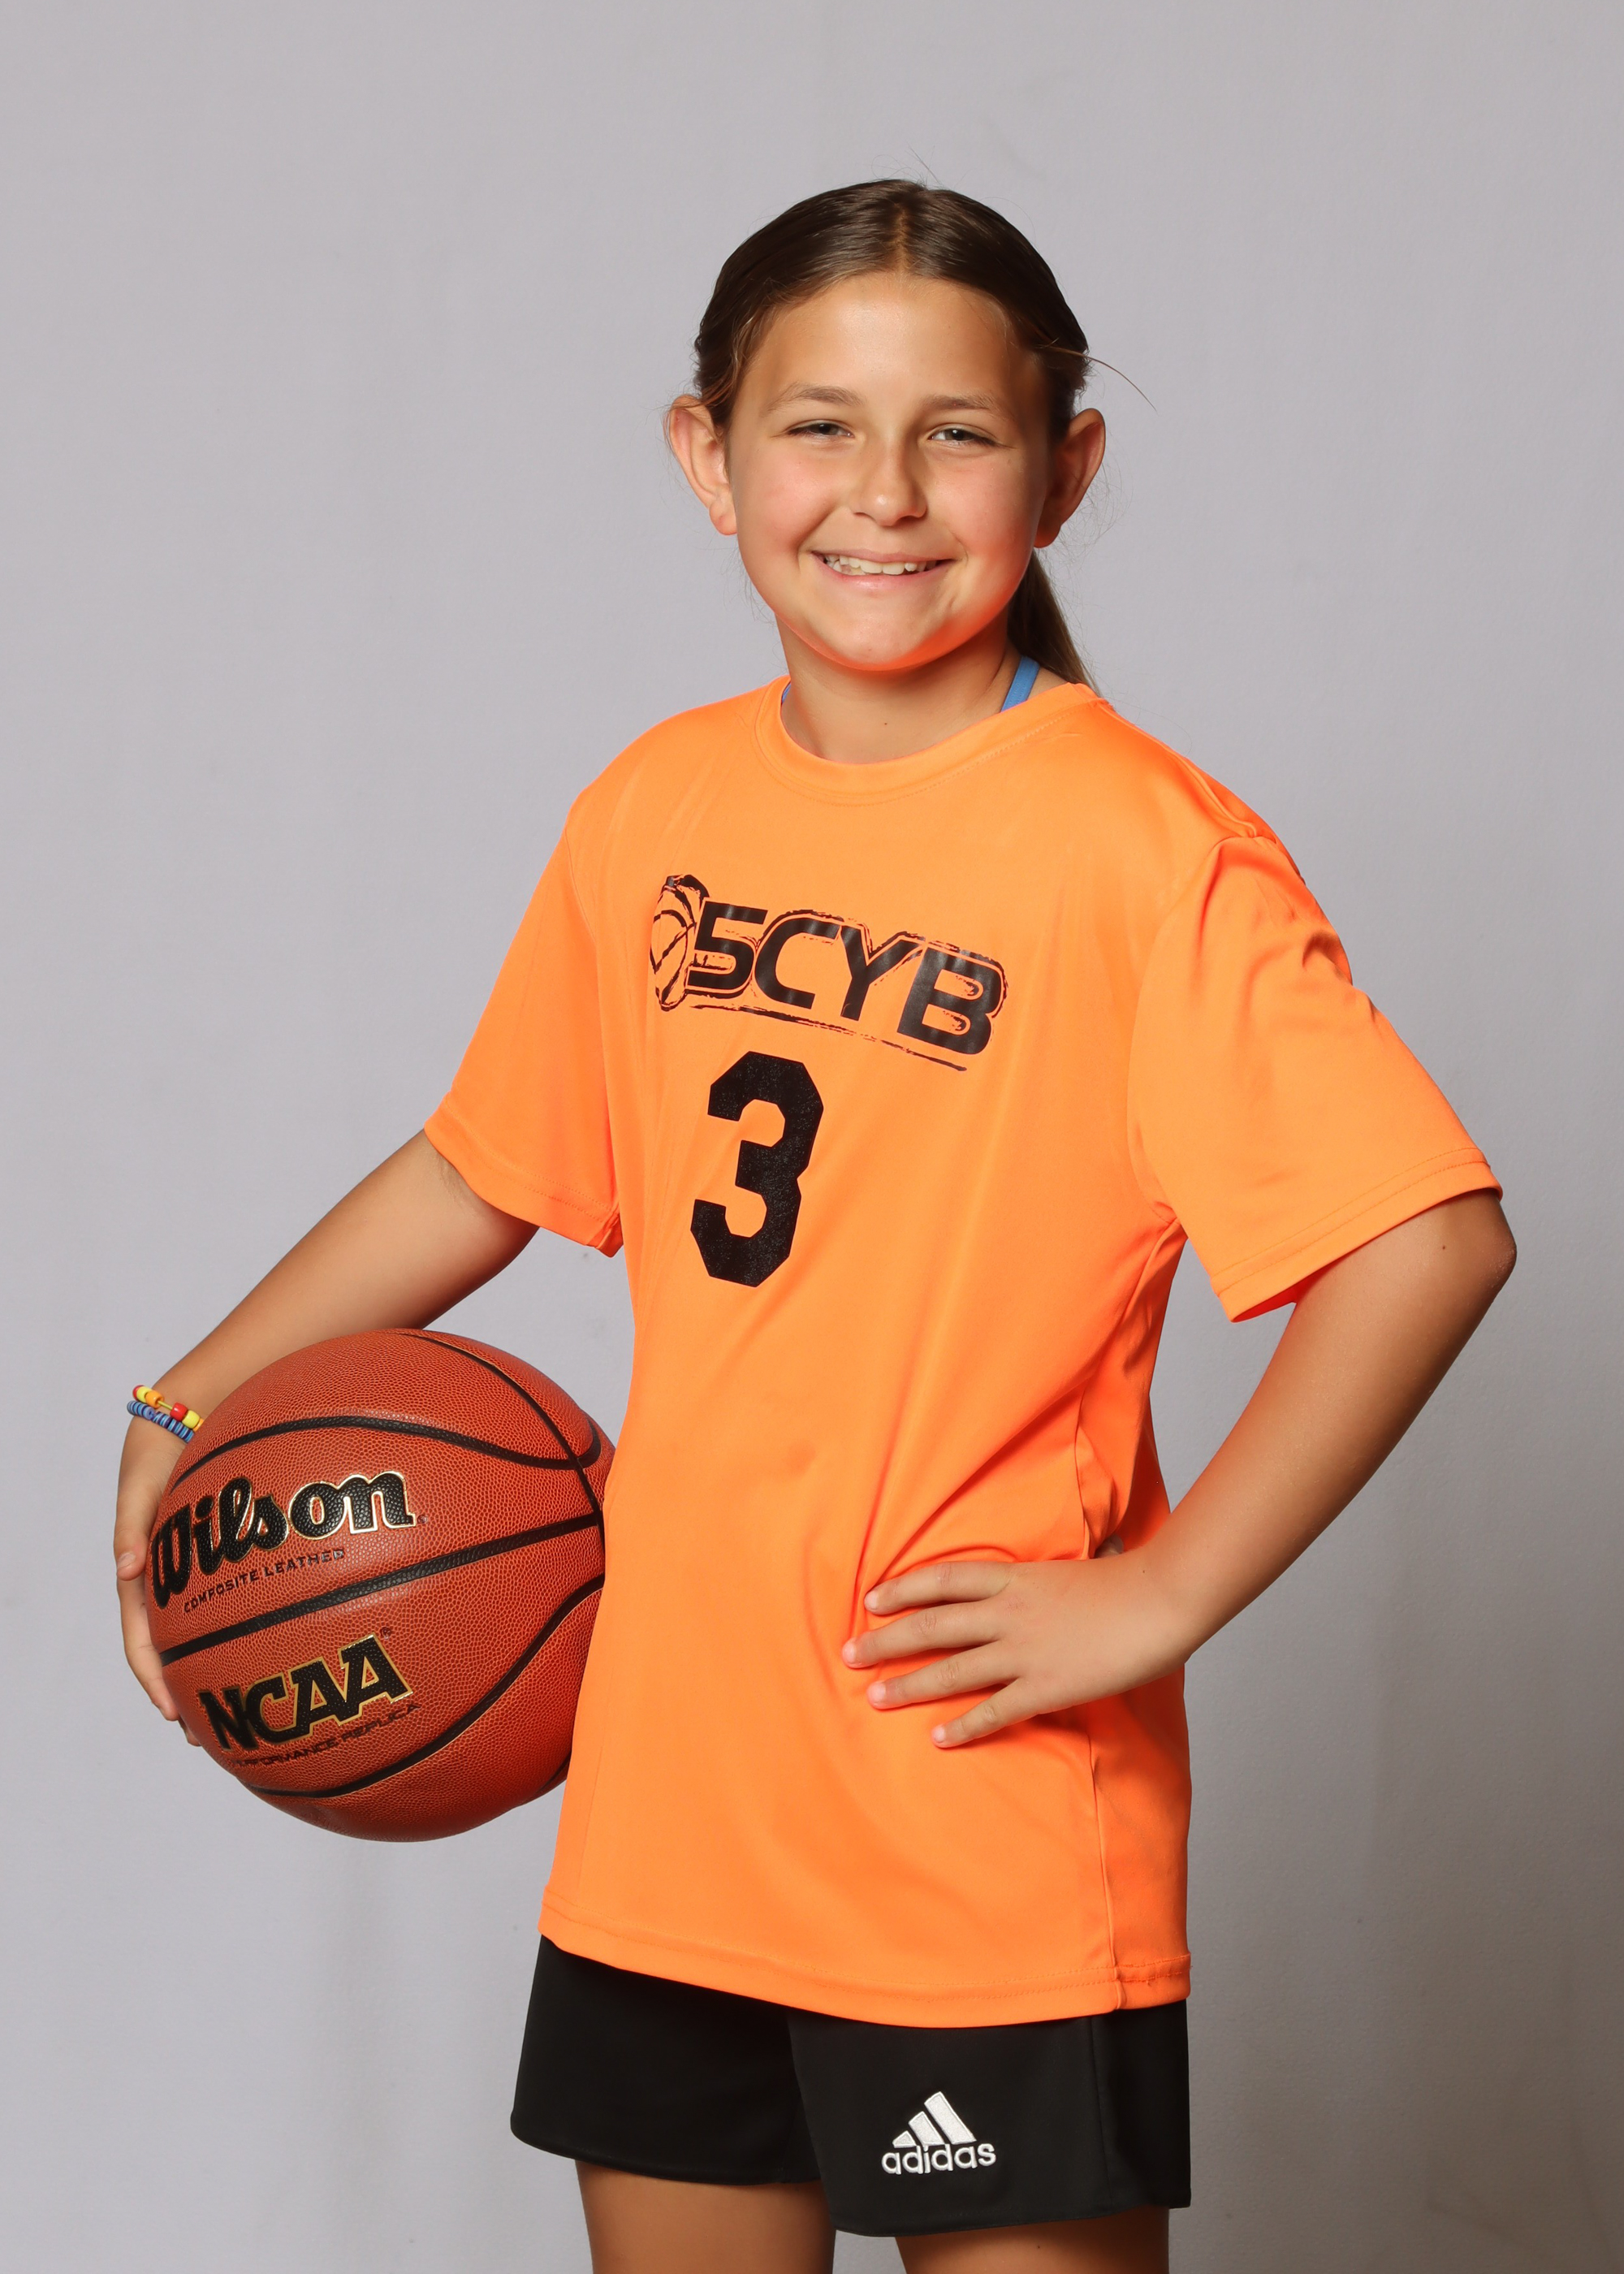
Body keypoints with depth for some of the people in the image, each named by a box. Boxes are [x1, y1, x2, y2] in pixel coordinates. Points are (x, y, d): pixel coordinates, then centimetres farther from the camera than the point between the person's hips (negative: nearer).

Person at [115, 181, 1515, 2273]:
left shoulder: (1143, 851, -14)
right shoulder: (652, 811, 5)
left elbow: (1433, 1237, -19)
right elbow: (484, 1170, 18)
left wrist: (1156, 1597, -18)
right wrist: (189, 1406, 16)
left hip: (993, 1837, -5)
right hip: (666, 1796, 6)